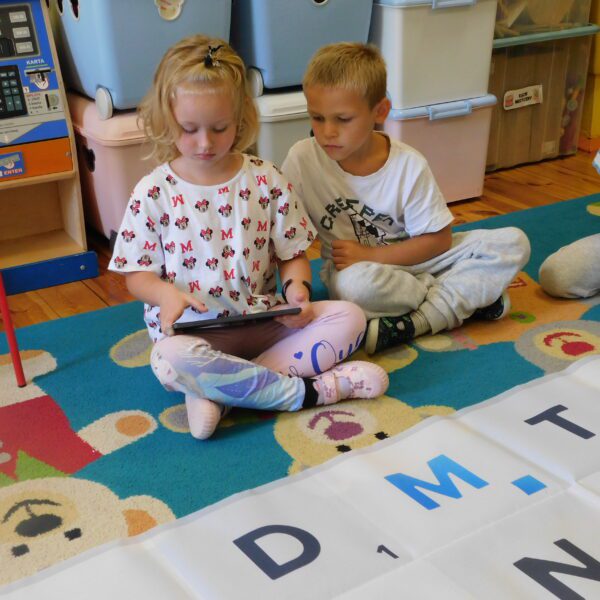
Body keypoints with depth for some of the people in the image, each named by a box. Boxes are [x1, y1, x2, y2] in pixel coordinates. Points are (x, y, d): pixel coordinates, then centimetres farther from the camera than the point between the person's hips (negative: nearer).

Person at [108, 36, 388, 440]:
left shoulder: (266, 180, 2)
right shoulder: (154, 193, -2)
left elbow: (293, 254, 7)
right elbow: (138, 273, 1)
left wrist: (297, 287, -16)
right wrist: (166, 293, -21)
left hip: (263, 322, 3)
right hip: (191, 328, -3)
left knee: (349, 317, -17)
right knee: (173, 359, -37)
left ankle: (219, 389, -25)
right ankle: (305, 389, -22)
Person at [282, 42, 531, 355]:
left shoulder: (409, 165, -14)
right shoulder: (302, 159, -15)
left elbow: (438, 238, -8)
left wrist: (371, 255, -18)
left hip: (411, 258, 2)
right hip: (353, 268, -2)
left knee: (513, 243, -14)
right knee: (354, 284, -41)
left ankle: (411, 323, -25)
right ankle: (469, 296, -18)